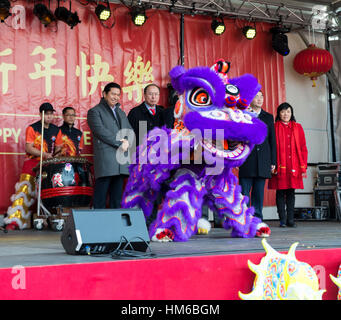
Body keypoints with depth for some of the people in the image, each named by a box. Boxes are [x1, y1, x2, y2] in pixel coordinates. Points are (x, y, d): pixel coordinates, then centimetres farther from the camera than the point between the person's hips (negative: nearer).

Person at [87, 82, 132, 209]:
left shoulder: (121, 112, 26)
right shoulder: (95, 111, 4)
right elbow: (101, 132, -9)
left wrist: (127, 141, -3)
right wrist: (120, 143, -12)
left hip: (121, 160, 7)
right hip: (105, 159, -6)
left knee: (117, 198, 6)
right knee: (100, 199, -7)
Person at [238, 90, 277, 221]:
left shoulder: (269, 117, 15)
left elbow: (272, 140, 13)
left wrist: (273, 161, 6)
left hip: (263, 161, 2)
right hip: (246, 161, -2)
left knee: (259, 193, 4)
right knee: (244, 192, -3)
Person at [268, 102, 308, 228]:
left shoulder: (298, 128, 11)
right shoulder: (274, 128, 4)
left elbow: (303, 148, 10)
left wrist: (303, 167, 3)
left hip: (294, 167, 2)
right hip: (280, 167, -2)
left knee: (291, 192, 5)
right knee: (280, 192, 0)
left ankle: (290, 219, 11)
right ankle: (282, 220, 5)